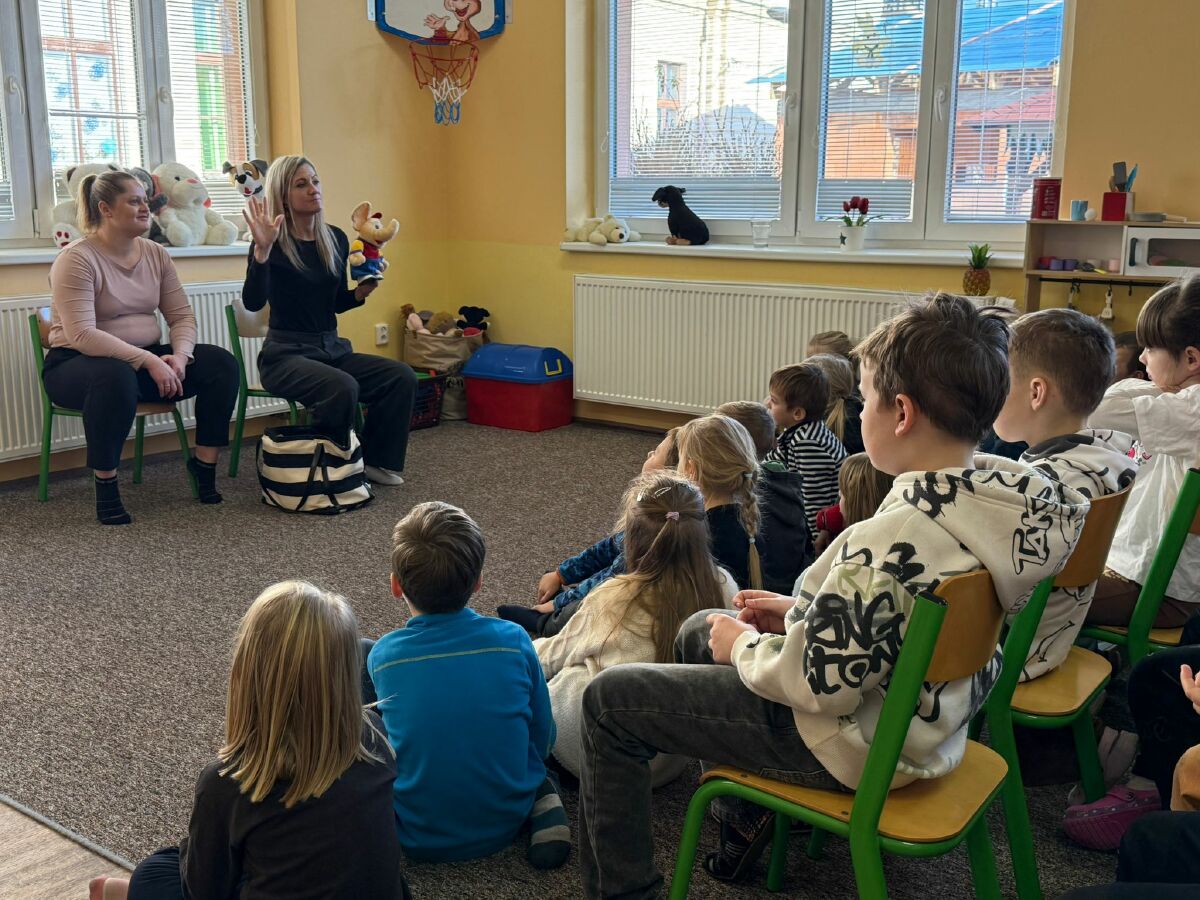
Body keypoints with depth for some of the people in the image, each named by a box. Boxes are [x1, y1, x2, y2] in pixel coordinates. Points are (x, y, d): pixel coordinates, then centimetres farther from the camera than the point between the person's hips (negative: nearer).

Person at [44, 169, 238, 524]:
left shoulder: (155, 254, 6)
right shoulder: (77, 259, -15)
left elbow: (182, 316, 3)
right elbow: (82, 336, -25)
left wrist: (178, 356, -19)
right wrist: (149, 361, -32)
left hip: (146, 359, 6)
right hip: (77, 364, -6)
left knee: (221, 362, -14)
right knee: (116, 376, -42)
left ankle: (205, 463, -2)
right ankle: (105, 485, -25)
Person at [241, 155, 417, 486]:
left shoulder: (336, 239, 8)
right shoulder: (273, 241, -9)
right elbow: (253, 302, -23)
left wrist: (360, 293, -1)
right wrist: (262, 250, -34)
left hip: (332, 348, 6)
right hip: (286, 353, -6)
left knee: (402, 377, -14)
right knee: (342, 387, -34)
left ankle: (375, 460, 1)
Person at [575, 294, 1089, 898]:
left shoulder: (893, 542, -35)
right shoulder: (1010, 495, -7)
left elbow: (819, 684, -26)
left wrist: (744, 646, -8)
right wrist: (804, 614, 6)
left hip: (858, 745, -9)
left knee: (608, 701, 0)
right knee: (697, 630, 25)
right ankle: (745, 815, 32)